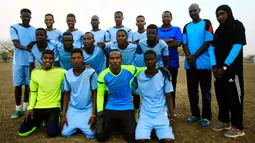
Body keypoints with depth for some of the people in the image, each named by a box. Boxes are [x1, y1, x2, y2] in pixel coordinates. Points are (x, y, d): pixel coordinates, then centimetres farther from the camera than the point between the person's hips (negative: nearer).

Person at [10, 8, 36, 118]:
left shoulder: (34, 30, 8)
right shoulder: (14, 28, 1)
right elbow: (16, 43, -10)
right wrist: (26, 48, -29)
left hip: (30, 61, 2)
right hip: (18, 61, -1)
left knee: (28, 85, 8)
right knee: (18, 85, 4)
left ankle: (25, 107, 21)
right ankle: (18, 109, 16)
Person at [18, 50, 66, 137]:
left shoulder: (60, 71, -10)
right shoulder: (35, 72, 1)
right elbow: (33, 92, 9)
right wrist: (30, 108, 0)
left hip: (54, 107, -3)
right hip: (38, 107, 3)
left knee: (51, 133, -17)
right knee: (22, 132, -2)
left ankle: (50, 121, 17)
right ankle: (39, 120, 27)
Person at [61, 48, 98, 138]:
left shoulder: (91, 72, -16)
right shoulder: (67, 74, -4)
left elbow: (94, 94, -10)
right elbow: (67, 94, 6)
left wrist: (93, 114, -11)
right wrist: (63, 114, 2)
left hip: (88, 109, -3)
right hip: (73, 109, 3)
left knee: (90, 134, -12)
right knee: (65, 133, -5)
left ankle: (82, 126, 21)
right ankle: (76, 125, 26)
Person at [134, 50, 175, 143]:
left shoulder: (164, 76, -4)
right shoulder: (138, 77, -2)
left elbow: (169, 98, 1)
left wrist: (172, 118, -3)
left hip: (161, 114, 0)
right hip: (145, 114, 0)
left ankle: (156, 130, 11)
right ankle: (151, 129, 9)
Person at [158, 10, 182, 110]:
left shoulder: (177, 29, 7)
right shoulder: (157, 30, 9)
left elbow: (178, 43, -9)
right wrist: (169, 40, -13)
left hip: (172, 61, 0)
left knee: (172, 84, 7)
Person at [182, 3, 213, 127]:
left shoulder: (207, 23, 2)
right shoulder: (186, 27, 13)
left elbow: (208, 42, -7)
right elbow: (184, 44, 7)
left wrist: (194, 56, -12)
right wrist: (189, 58, -10)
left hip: (204, 63, -4)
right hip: (189, 64, 4)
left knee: (205, 91, 3)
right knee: (192, 91, 8)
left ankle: (206, 116, 13)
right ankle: (195, 114, 21)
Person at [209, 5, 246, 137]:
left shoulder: (237, 25, 0)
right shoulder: (218, 30, 17)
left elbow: (237, 46, -11)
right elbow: (212, 48, 7)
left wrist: (225, 66, -16)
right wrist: (214, 66, -7)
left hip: (232, 68, -6)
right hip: (219, 69, 6)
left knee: (234, 97, -2)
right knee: (221, 95, 9)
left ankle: (238, 127, 8)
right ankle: (224, 121, 22)